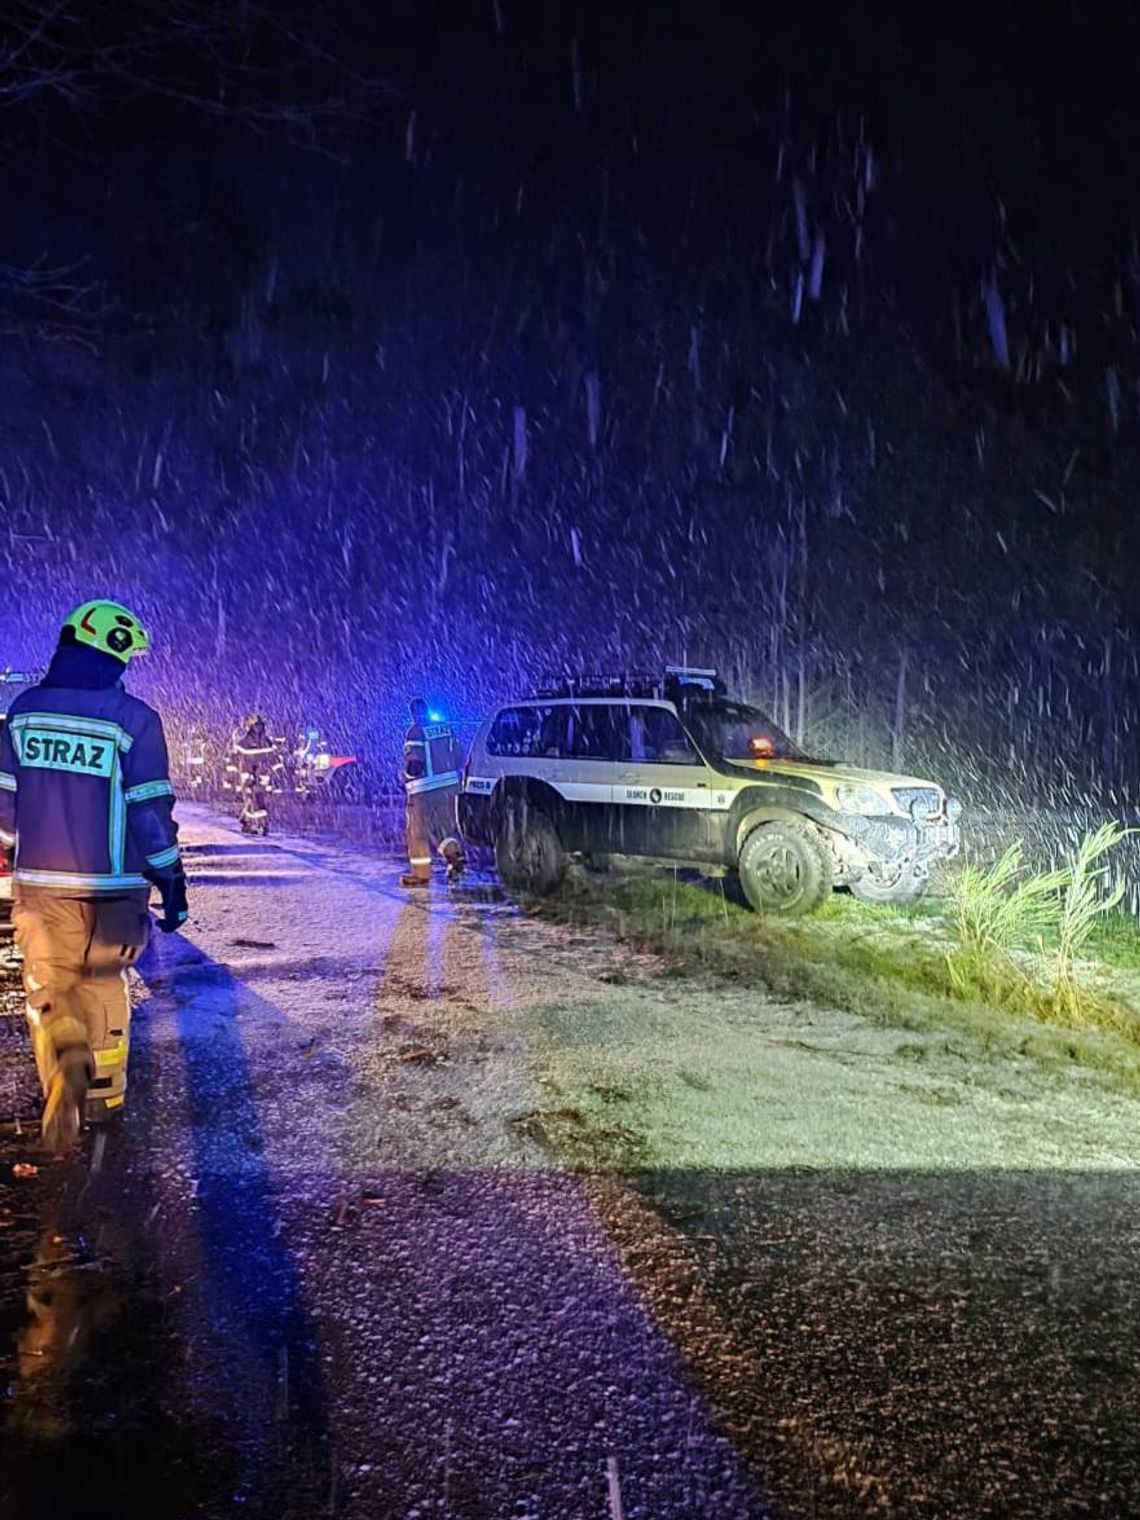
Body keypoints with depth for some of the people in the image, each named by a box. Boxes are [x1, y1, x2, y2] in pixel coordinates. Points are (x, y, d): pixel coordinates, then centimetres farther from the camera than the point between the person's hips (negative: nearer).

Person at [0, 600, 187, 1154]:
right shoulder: (133, 719, -13)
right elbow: (151, 814, -12)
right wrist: (172, 884, -3)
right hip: (111, 889, -2)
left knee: (48, 989, 16)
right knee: (103, 989, 17)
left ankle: (65, 1062, -13)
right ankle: (103, 1097, 28)